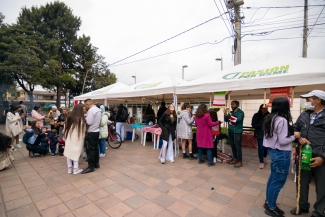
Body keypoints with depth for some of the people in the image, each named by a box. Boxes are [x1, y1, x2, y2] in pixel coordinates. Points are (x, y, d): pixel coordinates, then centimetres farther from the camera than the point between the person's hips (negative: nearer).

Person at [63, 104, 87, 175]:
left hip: (69, 137, 5)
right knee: (76, 153, 7)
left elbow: (65, 128, 8)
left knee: (69, 152, 13)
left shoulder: (69, 117, -2)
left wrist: (66, 135, 20)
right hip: (77, 138, -4)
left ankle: (69, 168, 24)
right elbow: (84, 130, -8)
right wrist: (83, 137, 9)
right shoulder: (81, 119, -16)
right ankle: (76, 169, 13)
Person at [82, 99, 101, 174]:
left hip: (91, 132, -9)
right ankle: (96, 163, 27)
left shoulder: (91, 110, -18)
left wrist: (84, 118, -5)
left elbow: (88, 122, -21)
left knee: (90, 149, -1)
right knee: (95, 148, 17)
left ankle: (91, 167, 7)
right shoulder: (98, 109, 9)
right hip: (96, 131, 9)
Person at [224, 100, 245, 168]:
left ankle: (240, 162, 6)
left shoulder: (241, 112, -9)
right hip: (230, 131, 7)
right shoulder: (231, 112, 10)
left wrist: (229, 115, -25)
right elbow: (226, 120, 7)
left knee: (238, 147, -3)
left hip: (237, 132, -7)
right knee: (233, 146, 14)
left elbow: (237, 120, -24)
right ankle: (235, 159, 27)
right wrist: (225, 114, -9)